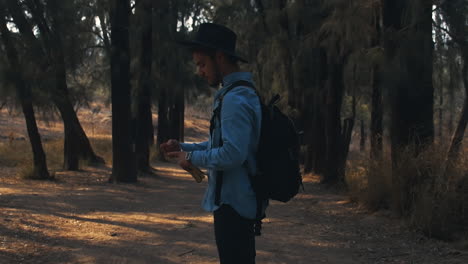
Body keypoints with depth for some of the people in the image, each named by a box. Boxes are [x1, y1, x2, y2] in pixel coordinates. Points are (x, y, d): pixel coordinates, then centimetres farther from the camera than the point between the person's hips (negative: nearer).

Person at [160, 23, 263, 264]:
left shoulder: (235, 99, -20)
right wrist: (183, 147, 9)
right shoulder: (242, 92, 13)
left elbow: (232, 154, -28)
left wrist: (192, 158, -14)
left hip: (233, 203, -10)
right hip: (239, 200, 10)